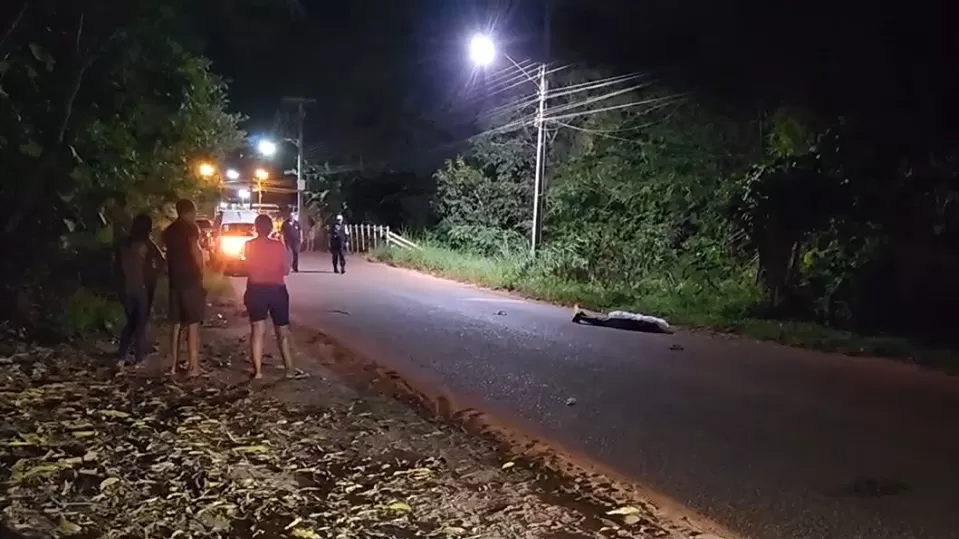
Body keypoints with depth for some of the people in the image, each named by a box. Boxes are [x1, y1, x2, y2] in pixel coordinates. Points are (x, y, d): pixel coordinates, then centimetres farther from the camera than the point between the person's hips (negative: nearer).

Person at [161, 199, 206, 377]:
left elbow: (169, 253, 17)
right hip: (190, 280, -7)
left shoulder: (169, 230, 16)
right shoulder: (190, 227, -8)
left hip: (175, 280, 7)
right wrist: (201, 271, -10)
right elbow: (194, 250, -20)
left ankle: (174, 364, 15)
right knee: (193, 323, -5)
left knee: (177, 324, 12)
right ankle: (193, 366, -6)